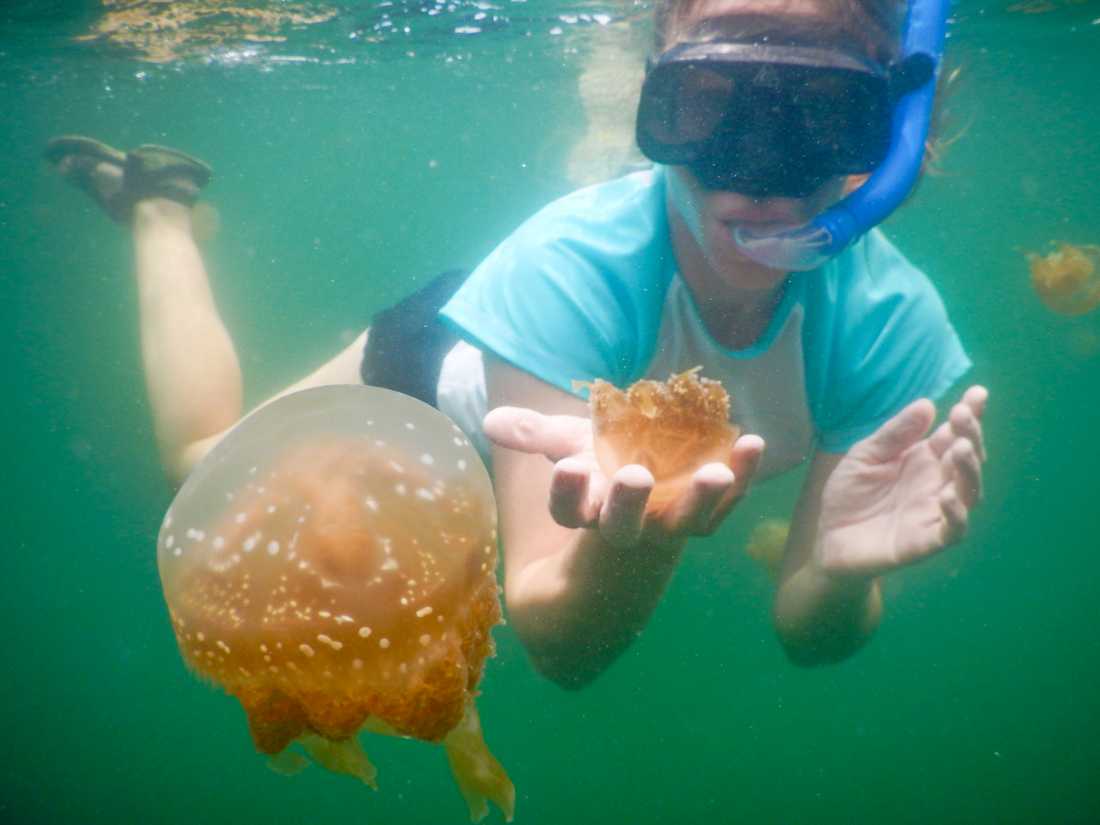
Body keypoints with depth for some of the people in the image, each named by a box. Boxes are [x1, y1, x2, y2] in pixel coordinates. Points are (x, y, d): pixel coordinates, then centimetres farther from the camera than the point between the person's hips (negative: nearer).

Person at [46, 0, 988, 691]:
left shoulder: (885, 313, -34)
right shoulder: (574, 263, -43)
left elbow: (807, 632, -26)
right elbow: (554, 642, -40)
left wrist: (841, 566, -48)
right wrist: (633, 536, -60)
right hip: (438, 364, -3)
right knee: (205, 465, 17)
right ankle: (159, 206, 35)